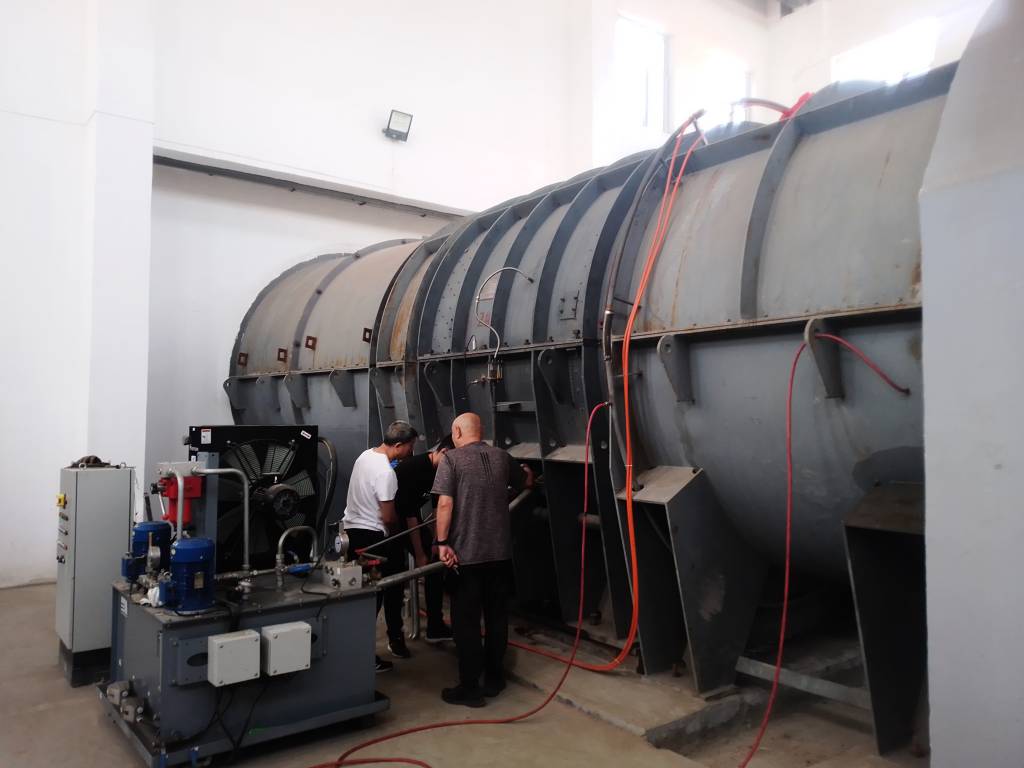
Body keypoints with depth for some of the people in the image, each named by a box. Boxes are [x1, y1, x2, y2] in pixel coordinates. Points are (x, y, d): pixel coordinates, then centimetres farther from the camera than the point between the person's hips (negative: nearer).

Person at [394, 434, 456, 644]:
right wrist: (419, 554, -25)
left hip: (411, 518, 8)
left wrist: (435, 542, -4)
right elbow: (409, 514, -29)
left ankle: (435, 627, 11)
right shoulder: (413, 468, -30)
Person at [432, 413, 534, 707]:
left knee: (466, 621, 5)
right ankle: (494, 678, 27)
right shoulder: (502, 457, 7)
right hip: (500, 552, 5)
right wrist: (526, 471, 46)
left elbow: (445, 503, -16)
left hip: (465, 554, -4)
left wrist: (443, 542, -13)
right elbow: (527, 482, 24)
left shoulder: (451, 459, -7)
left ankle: (470, 688, 11)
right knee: (497, 616, 16)